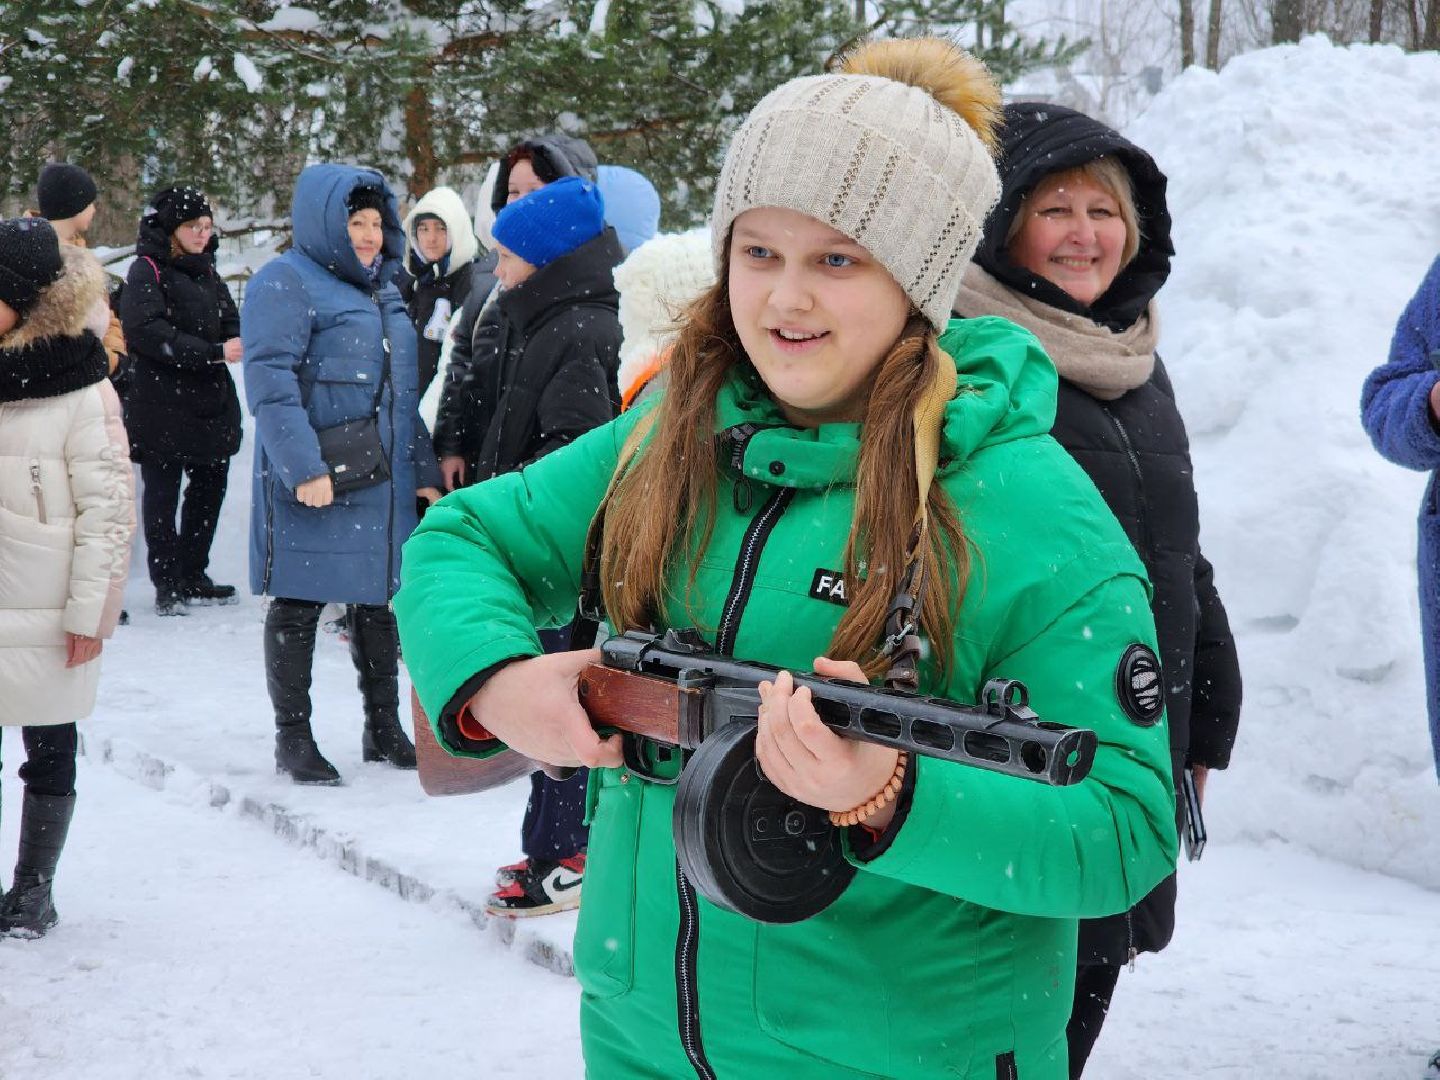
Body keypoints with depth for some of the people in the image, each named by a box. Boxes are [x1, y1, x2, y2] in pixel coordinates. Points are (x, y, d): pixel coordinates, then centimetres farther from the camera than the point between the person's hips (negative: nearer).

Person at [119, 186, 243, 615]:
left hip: (210, 399, 7)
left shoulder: (205, 269, 16)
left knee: (211, 484, 11)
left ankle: (192, 575, 23)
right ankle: (167, 584, 5)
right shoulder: (147, 270, -7)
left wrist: (235, 344, -10)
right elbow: (145, 330, -19)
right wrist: (212, 353, -23)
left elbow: (229, 318, 16)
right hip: (162, 400, -7)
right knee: (163, 491, -1)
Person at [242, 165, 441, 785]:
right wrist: (304, 467, -25)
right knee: (299, 604, 1)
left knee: (376, 600, 13)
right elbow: (269, 383, -18)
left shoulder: (381, 288, 17)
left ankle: (384, 729, 24)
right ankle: (293, 739, 10)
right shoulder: (287, 284, -9)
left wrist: (422, 469, 18)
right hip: (313, 485, -8)